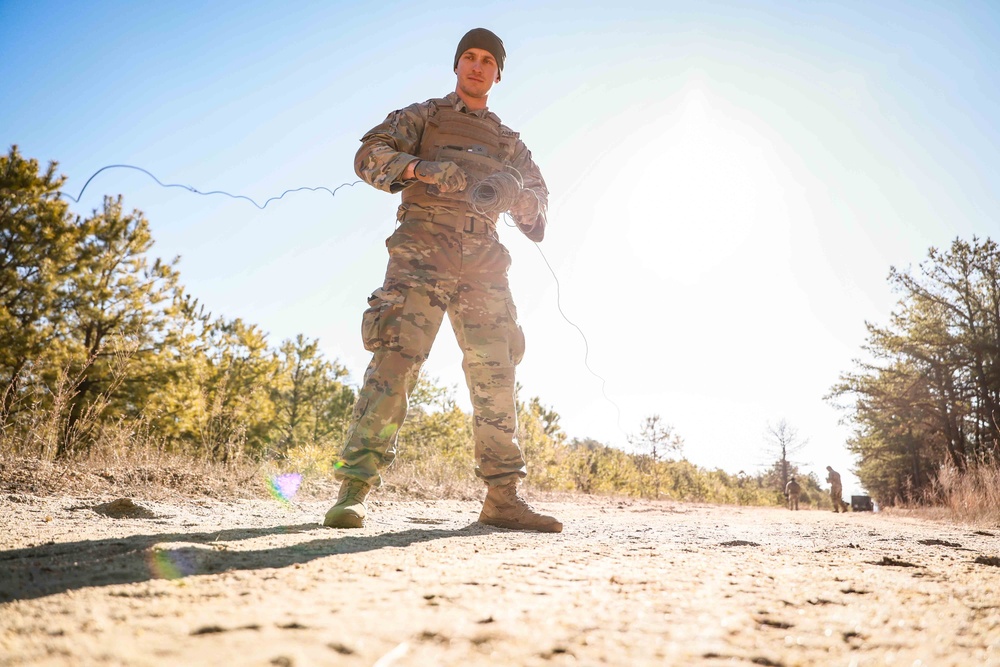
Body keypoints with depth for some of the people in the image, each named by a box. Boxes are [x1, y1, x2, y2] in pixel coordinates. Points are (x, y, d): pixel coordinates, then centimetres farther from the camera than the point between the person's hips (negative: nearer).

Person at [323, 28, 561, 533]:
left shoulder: (510, 143, 26)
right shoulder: (423, 117, 17)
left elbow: (538, 200, 20)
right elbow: (369, 155, 3)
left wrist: (515, 196, -5)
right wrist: (420, 168, -17)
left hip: (482, 264, 4)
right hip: (422, 253, -4)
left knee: (496, 375, -2)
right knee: (396, 359, -18)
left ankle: (503, 497, 4)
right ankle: (353, 488, -16)